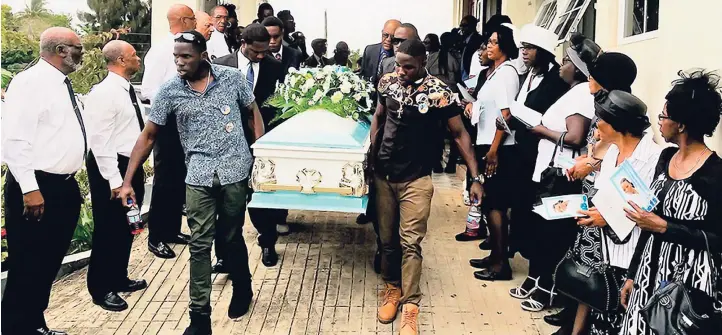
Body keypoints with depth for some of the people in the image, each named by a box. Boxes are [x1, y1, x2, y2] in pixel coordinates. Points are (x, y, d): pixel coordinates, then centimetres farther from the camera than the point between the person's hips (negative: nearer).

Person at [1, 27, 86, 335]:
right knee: (27, 265, 0)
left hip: (63, 186, 9)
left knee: (49, 263, 16)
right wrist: (30, 189, -23)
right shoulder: (30, 82, -13)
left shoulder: (63, 84, 14)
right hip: (36, 188, -9)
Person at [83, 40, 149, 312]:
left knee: (126, 227, 18)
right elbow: (100, 140, -21)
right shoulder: (104, 93, -18)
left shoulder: (127, 90, 11)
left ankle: (119, 278, 34)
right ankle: (101, 289, 16)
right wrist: (114, 180, -22)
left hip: (131, 165, 9)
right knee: (108, 229, 2)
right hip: (112, 168, -9)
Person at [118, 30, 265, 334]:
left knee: (232, 237, 12)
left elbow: (253, 113, 10)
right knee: (199, 244, -1)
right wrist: (127, 181, -1)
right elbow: (148, 135, 2)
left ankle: (243, 289, 39)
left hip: (235, 170, 0)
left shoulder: (232, 77, -1)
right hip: (199, 175, 1)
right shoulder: (170, 91, -1)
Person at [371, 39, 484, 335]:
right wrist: (371, 155, 7)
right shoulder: (387, 82, -1)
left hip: (415, 179, -4)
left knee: (410, 243, -5)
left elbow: (460, 134, -8)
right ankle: (392, 287, 32)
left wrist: (476, 178, -12)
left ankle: (410, 307, 4)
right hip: (383, 175, 4)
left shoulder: (440, 93, -14)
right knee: (387, 239, 13)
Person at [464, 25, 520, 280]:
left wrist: (494, 149, -21)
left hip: (498, 148, -9)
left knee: (495, 204, -5)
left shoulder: (506, 72, -13)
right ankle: (495, 255, 23)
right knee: (489, 202, 13)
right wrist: (474, 106, 5)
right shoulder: (495, 71, 15)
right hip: (487, 143, 9)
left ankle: (502, 263, 2)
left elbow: (506, 113, -19)